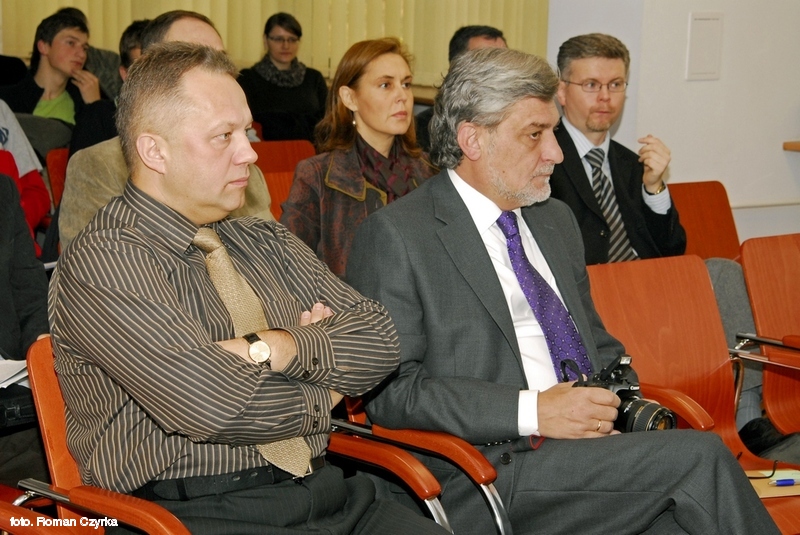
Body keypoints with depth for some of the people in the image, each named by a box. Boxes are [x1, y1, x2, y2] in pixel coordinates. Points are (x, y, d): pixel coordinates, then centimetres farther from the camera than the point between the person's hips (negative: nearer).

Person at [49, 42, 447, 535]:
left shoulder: (269, 244, 16)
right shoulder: (103, 262, -8)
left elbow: (379, 342, 6)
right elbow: (213, 404, -19)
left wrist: (274, 347, -11)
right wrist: (324, 395, -1)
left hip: (324, 490, 6)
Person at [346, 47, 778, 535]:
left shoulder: (557, 220, 19)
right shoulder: (395, 237, -4)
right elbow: (391, 391, -11)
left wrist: (613, 408, 2)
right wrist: (531, 412, -18)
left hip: (590, 441, 7)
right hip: (491, 477, -6)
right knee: (698, 456, -22)